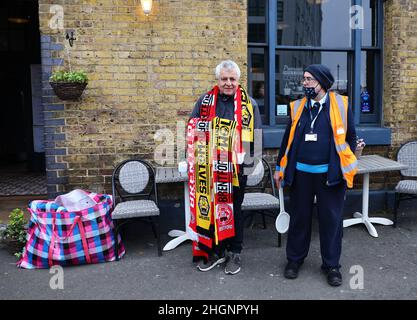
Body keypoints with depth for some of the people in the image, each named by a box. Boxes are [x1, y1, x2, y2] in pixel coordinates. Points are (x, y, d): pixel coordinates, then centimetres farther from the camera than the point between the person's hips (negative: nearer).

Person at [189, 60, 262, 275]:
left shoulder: (249, 103, 1)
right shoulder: (205, 100, 6)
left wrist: (244, 156, -14)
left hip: (237, 168, -2)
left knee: (235, 209, 10)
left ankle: (234, 253, 25)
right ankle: (217, 250, 28)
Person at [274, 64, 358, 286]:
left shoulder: (340, 104, 0)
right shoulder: (297, 107, 7)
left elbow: (350, 137, 5)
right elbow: (288, 139, 12)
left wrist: (347, 169, 2)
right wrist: (280, 168, 11)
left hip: (330, 174, -2)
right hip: (300, 173, 2)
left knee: (331, 220, 7)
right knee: (299, 218, 10)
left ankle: (331, 265, 23)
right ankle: (295, 259, 27)